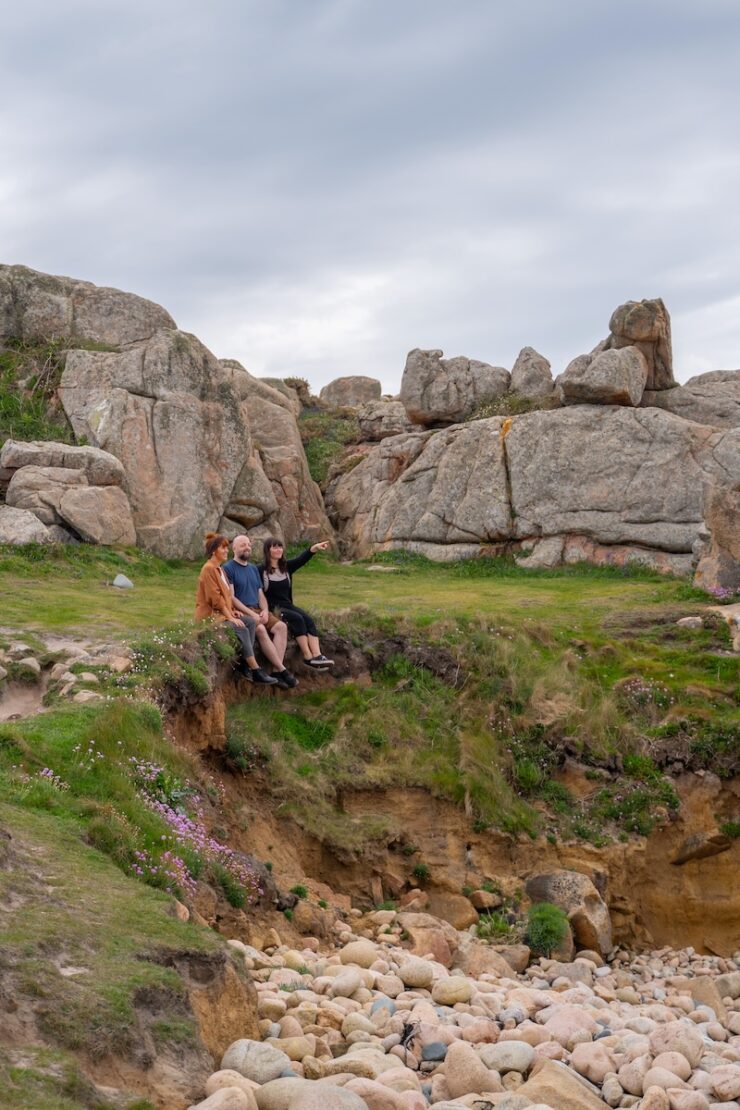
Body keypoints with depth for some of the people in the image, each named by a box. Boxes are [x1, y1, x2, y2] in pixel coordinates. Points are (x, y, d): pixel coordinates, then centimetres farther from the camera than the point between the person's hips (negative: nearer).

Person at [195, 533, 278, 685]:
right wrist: (230, 617, -19)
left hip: (222, 613, 9)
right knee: (241, 629, -26)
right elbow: (215, 598, -18)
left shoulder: (219, 569, 17)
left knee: (251, 621, -10)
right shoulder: (209, 569, -13)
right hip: (210, 615, -9)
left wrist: (232, 611, 4)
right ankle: (255, 671, -25)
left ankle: (245, 665, -14)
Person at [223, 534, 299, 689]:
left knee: (281, 626, -18)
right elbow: (231, 597, -11)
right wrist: (251, 614, -18)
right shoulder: (228, 568, -3)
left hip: (257, 610, 7)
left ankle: (276, 671, -26)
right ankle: (282, 670, -28)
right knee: (260, 629, -33)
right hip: (240, 612, -7)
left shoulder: (253, 569, 20)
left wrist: (265, 611, -3)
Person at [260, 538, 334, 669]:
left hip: (288, 605, 6)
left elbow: (301, 559, -5)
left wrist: (314, 548, -22)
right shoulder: (261, 570, -5)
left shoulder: (286, 566, 11)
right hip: (273, 609, -6)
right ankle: (308, 657, -27)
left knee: (309, 620, -19)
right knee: (297, 619, -28)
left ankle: (317, 656, -33)